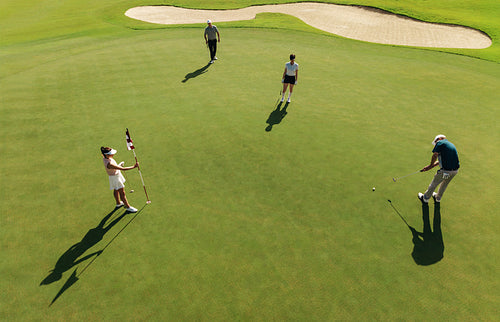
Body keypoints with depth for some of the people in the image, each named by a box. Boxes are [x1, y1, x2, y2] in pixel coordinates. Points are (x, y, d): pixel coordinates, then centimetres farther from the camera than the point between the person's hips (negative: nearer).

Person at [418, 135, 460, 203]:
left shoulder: (440, 142, -5)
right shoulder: (451, 145, 20)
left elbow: (435, 155, -14)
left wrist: (430, 165, 4)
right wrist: (430, 167, 17)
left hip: (446, 170, -7)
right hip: (455, 170, 7)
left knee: (434, 184, 15)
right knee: (445, 184, 30)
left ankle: (425, 198, 34)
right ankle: (438, 198, 50)